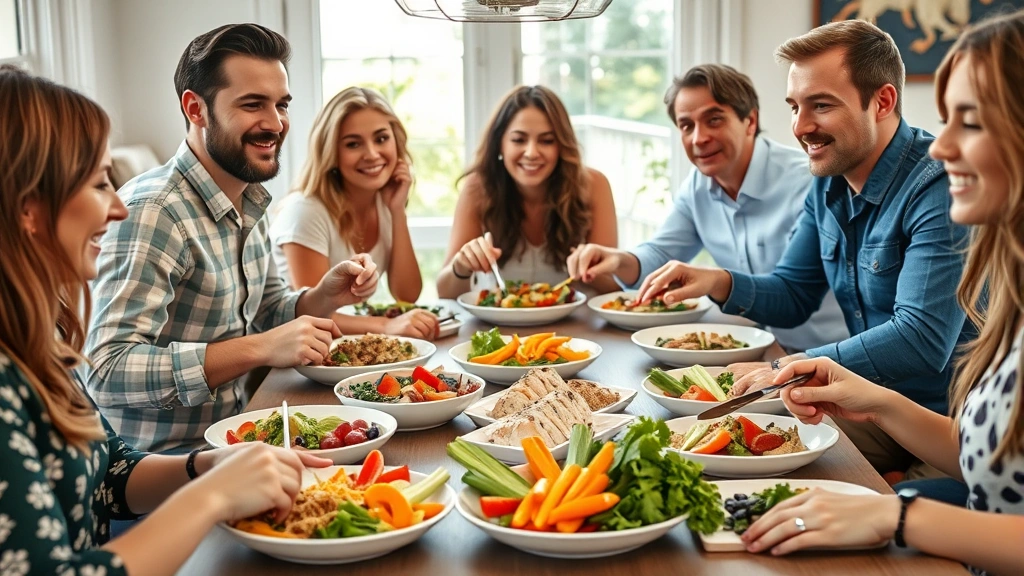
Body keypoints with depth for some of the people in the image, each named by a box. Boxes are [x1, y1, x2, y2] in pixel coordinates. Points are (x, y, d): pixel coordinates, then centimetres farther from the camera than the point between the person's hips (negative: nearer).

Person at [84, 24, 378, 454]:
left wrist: (325, 297, -1)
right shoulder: (152, 212, -20)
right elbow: (108, 370, -27)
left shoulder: (250, 202, 8)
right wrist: (260, 349, -29)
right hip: (156, 464, -8)